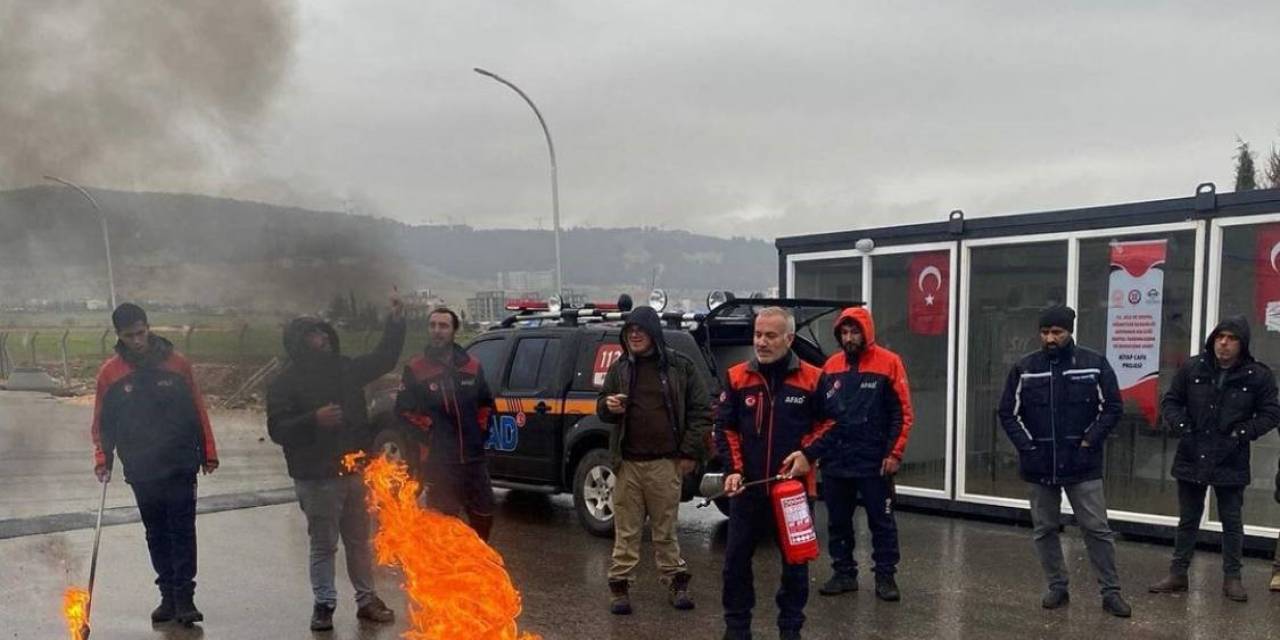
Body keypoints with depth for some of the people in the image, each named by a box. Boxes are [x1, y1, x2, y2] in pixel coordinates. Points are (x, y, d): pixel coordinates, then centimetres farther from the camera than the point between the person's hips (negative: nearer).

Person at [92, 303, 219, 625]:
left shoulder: (177, 364, -2)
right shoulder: (110, 373, 0)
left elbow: (198, 411, 2)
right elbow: (103, 422, 7)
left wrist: (208, 453, 2)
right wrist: (103, 459, -3)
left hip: (180, 466, -2)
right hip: (141, 471, 2)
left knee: (182, 531, -4)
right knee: (156, 535, 10)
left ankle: (185, 597, 0)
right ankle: (168, 596, 19)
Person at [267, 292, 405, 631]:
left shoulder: (345, 368, 9)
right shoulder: (285, 383, -6)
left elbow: (383, 359, 18)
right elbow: (277, 429, -12)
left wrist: (395, 322, 9)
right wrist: (314, 419, -24)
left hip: (354, 471, 5)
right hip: (317, 478, -5)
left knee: (359, 540, 12)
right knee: (323, 545, 3)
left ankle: (366, 599, 23)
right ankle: (324, 604, 15)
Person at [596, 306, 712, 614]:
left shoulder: (681, 366, 1)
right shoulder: (619, 368, 9)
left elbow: (701, 410, 2)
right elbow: (602, 408, 17)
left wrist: (690, 452, -4)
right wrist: (608, 406, -8)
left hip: (666, 462, -2)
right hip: (627, 462, 2)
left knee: (665, 530, 6)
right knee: (626, 530, 5)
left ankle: (676, 581, 20)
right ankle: (620, 585, 13)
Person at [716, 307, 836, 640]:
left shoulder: (812, 378, -4)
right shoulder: (737, 377, 0)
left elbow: (829, 422, 6)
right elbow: (724, 427, 4)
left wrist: (809, 453, -10)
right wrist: (734, 469, -7)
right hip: (747, 487, 1)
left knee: (795, 560, 10)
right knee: (736, 559, 7)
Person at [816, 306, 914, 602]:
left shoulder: (889, 363, -5)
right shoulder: (831, 366, 7)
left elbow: (902, 413, -6)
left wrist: (894, 453, -10)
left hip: (875, 462, -4)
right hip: (835, 462, 4)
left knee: (882, 522, 4)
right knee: (838, 521, 11)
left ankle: (885, 576, 14)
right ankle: (844, 573, 23)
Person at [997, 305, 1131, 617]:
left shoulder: (1095, 364, -3)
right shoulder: (1024, 368, 1)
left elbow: (1113, 408, 0)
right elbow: (1008, 413, 4)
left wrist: (1089, 442, -8)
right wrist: (1027, 446, -5)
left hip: (1082, 464, -2)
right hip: (1039, 465, 2)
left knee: (1097, 529, 0)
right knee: (1044, 530, 10)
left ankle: (1111, 592, 10)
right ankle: (1057, 587, 23)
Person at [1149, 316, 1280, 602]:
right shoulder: (1192, 368, -1)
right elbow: (1170, 401, 7)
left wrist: (1244, 432, -12)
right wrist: (1180, 425, -8)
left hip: (1231, 462, -2)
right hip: (1192, 458, 2)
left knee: (1232, 522, 9)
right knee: (1187, 519, 13)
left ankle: (1232, 578, 22)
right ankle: (1178, 574, 22)